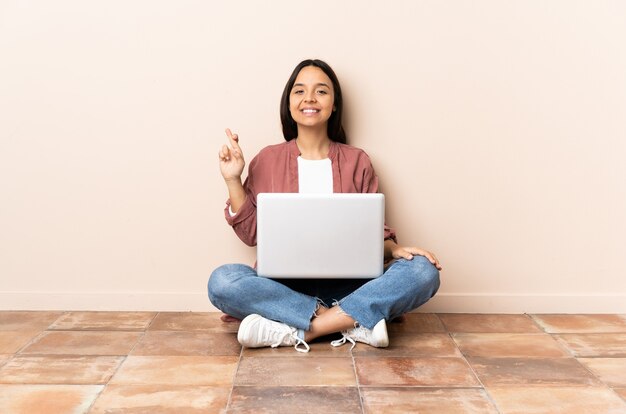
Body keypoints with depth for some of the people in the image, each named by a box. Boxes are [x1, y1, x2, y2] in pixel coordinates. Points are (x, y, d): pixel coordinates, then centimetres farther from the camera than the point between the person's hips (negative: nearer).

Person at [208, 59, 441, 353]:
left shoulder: (357, 162, 10)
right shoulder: (267, 160, 9)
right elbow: (251, 233, 6)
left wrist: (394, 249, -11)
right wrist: (233, 180, -3)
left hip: (347, 286, 1)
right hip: (283, 285, 0)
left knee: (423, 271, -24)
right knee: (222, 281, -30)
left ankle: (296, 331, -26)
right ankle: (354, 322, -25)